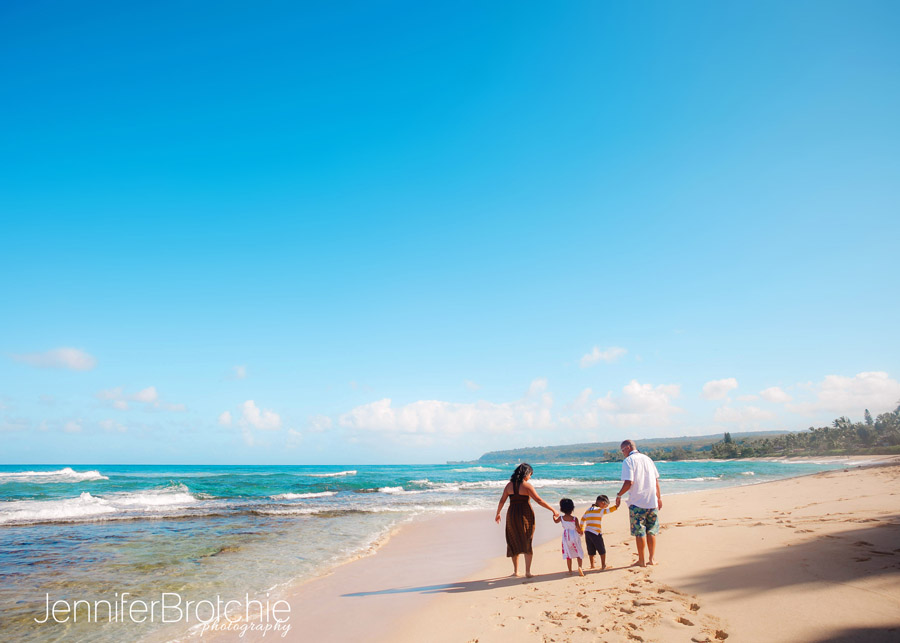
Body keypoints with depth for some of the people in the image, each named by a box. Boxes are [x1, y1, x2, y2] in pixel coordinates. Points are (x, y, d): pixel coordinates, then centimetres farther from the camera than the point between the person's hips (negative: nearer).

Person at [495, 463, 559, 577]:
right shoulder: (527, 485, -10)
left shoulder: (509, 485, 3)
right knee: (527, 544, 9)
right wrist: (553, 510, -8)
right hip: (526, 515, -3)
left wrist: (498, 514, 20)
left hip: (512, 515, 3)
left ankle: (516, 571, 20)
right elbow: (539, 500, -13)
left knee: (514, 543, 15)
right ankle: (528, 572, 3)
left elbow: (502, 501, 6)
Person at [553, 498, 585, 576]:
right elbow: (578, 528, -17)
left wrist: (554, 516, 36)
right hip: (574, 537, -2)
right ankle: (579, 566, -12)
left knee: (568, 555, 13)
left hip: (566, 538, 2)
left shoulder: (561, 518, -6)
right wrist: (580, 532, 6)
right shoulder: (574, 519, -15)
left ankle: (570, 571, 16)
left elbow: (555, 521, 15)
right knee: (579, 553, 10)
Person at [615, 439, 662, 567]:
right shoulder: (647, 459, 11)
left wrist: (619, 495, -4)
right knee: (651, 531, 12)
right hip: (652, 501, 5)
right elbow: (656, 480, 13)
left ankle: (641, 560, 9)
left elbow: (629, 482, -17)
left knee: (639, 532, 3)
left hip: (637, 502, -5)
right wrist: (659, 498, 21)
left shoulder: (628, 461, -8)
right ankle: (651, 559, 15)